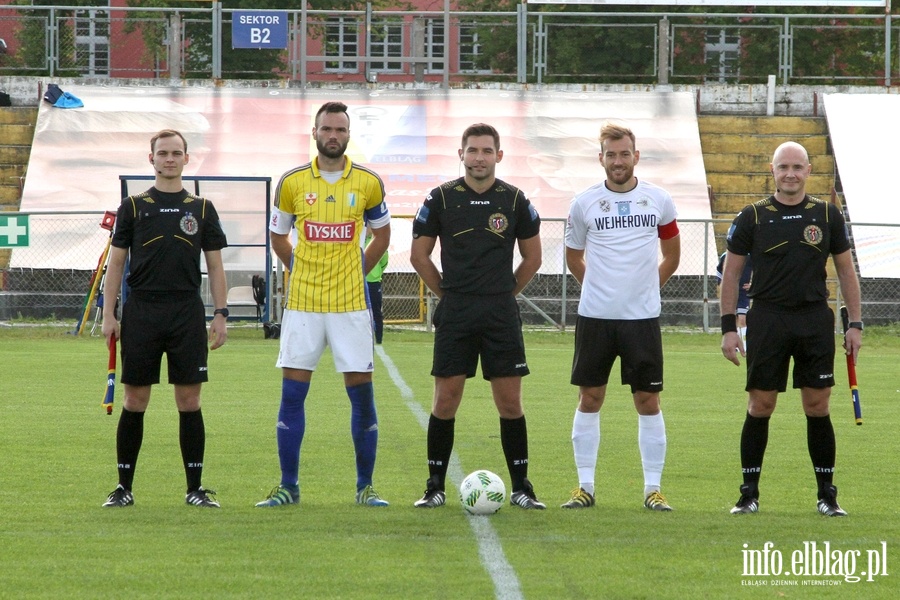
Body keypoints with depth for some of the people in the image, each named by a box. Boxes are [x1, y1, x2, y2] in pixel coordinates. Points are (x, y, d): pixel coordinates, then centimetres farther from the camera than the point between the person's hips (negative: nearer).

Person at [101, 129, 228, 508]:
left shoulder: (202, 209, 9)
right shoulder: (133, 207, 6)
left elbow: (215, 265, 11)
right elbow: (116, 262, 7)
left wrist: (220, 314, 2)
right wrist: (108, 314, 0)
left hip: (188, 313, 1)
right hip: (141, 313, 0)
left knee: (189, 401, 0)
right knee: (135, 400, 1)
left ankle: (195, 487, 5)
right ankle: (124, 487, 8)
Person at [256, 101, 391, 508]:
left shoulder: (368, 183, 2)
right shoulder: (292, 183, 2)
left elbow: (381, 235, 17)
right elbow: (278, 236, 16)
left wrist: (356, 271, 10)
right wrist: (303, 272, 10)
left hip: (351, 305, 0)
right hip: (302, 304, 0)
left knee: (361, 394, 0)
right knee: (292, 394, -1)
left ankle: (365, 486, 9)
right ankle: (288, 486, 7)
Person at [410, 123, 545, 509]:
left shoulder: (515, 201, 4)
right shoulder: (441, 198, 2)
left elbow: (532, 257, 14)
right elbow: (419, 254, 9)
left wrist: (505, 292, 10)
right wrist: (447, 292, 8)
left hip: (501, 314, 1)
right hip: (454, 316, 0)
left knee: (510, 402, -1)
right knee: (445, 400, -2)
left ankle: (521, 488, 6)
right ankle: (435, 487, 6)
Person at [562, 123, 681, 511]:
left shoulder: (659, 201, 2)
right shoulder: (584, 203, 1)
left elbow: (672, 255, 16)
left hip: (642, 317, 0)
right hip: (594, 316, 0)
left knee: (648, 401, 0)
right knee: (589, 398, 3)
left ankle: (652, 488, 5)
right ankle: (585, 486, 10)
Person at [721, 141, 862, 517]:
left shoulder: (827, 216, 6)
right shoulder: (752, 217, 2)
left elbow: (846, 270, 12)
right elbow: (731, 272, 6)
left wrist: (855, 324, 6)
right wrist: (728, 327, -1)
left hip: (815, 320, 1)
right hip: (767, 320, -1)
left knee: (818, 408, 1)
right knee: (760, 407, 0)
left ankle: (827, 495, 8)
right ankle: (749, 493, 8)